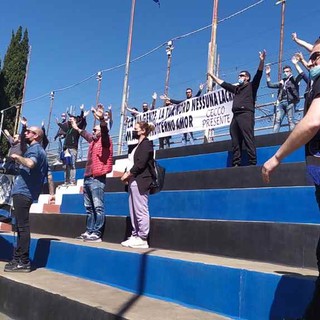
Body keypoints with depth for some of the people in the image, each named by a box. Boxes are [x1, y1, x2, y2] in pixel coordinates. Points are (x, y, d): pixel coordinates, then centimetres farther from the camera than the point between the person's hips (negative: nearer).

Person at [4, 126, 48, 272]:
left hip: (22, 192, -10)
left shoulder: (34, 148, -7)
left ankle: (23, 262, -7)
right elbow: (48, 175, 26)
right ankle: (17, 259, 21)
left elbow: (30, 163, -28)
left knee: (22, 227, -9)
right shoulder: (41, 151, 24)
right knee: (21, 227, 14)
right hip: (25, 193, 10)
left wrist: (17, 157, -14)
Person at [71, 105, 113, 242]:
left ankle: (97, 234, -10)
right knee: (89, 208, 11)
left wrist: (101, 119, -41)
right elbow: (86, 134, 41)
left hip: (97, 179, -9)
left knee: (98, 207, -10)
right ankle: (89, 231, 17)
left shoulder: (104, 141, -2)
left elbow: (105, 131, -23)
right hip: (87, 178, 9)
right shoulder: (93, 141, 20)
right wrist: (77, 128, 55)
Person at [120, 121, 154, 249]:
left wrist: (128, 174, -9)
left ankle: (142, 239, -5)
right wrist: (127, 175, 5)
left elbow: (141, 164, -14)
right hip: (133, 181, 10)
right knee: (133, 212, 10)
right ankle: (135, 236, 15)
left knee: (141, 211, -8)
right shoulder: (138, 145, 23)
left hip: (140, 181, -10)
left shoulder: (146, 144, -4)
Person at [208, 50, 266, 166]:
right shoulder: (236, 88, 29)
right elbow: (222, 83, 37)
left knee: (248, 140, -14)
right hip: (235, 116, 7)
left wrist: (262, 61, -15)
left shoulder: (251, 86, 12)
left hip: (246, 115, -7)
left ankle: (253, 163, -17)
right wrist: (212, 76, 41)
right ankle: (236, 164, 1)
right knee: (235, 142, 1)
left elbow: (259, 74, -2)